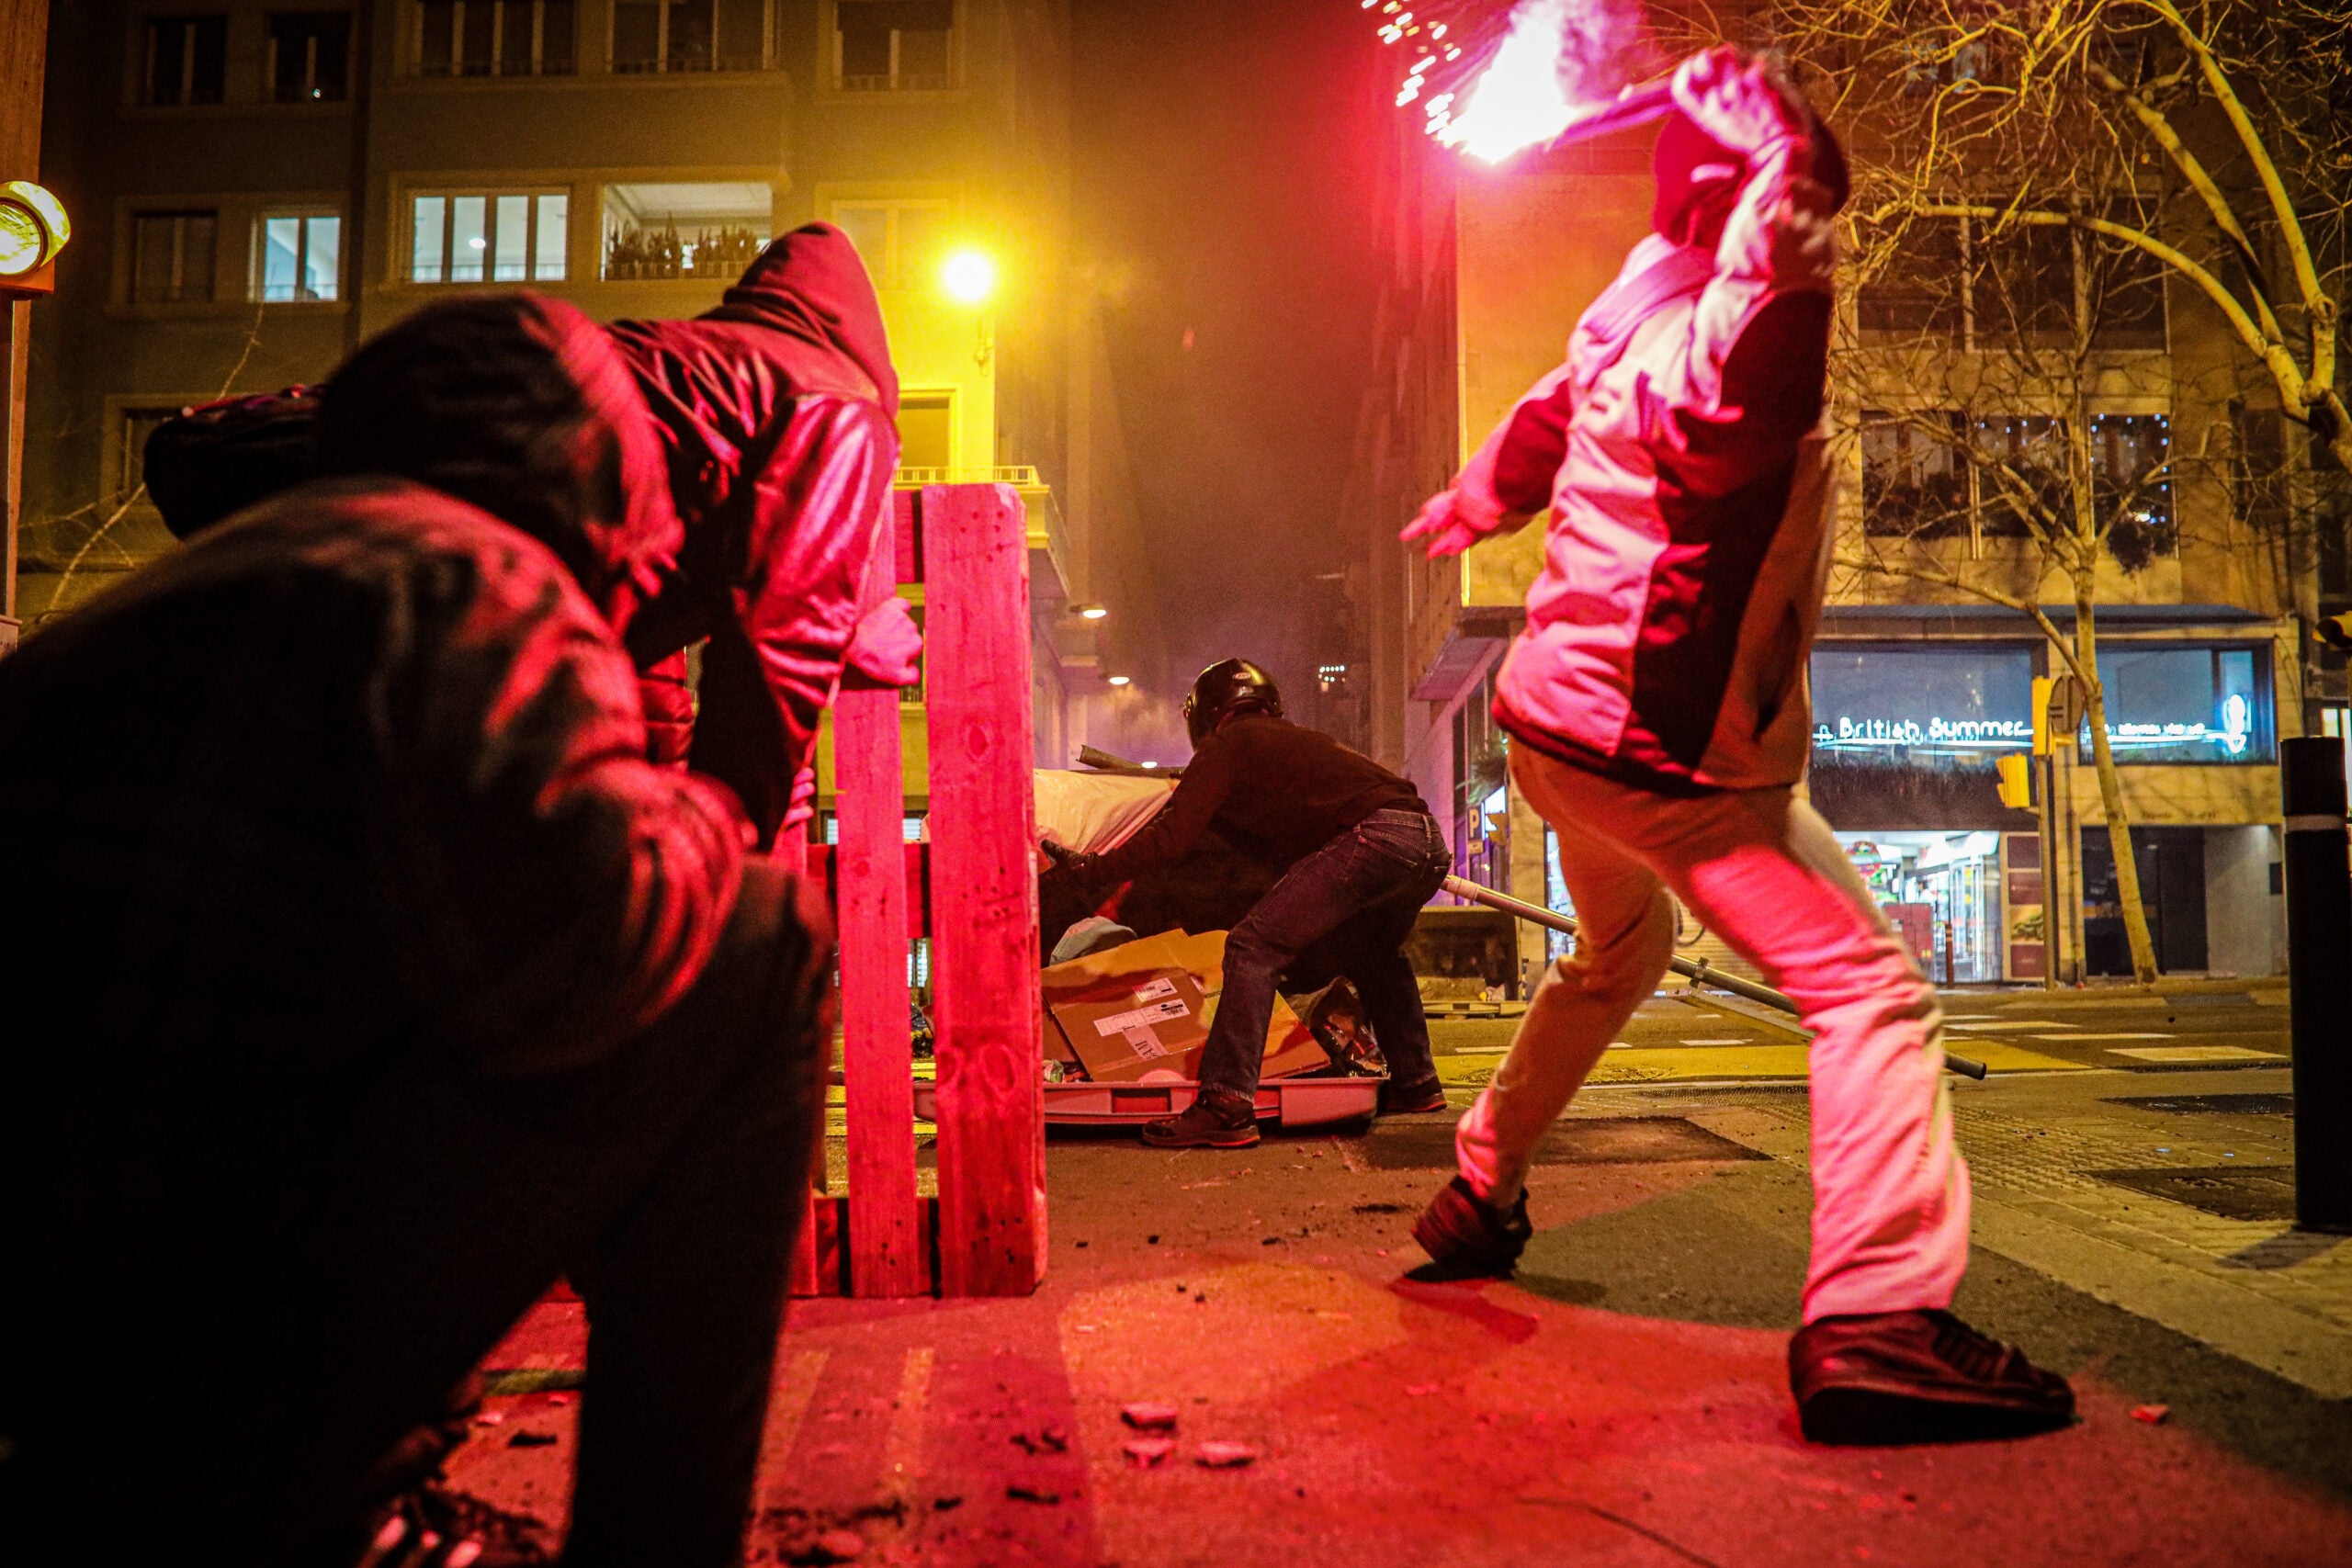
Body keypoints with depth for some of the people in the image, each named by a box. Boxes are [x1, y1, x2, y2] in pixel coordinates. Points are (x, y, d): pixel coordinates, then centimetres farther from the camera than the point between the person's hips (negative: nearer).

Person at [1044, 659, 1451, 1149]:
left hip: (1374, 837, -9)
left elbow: (1169, 837, 2)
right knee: (1371, 957, 33)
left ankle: (1226, 1106, -16)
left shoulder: (1227, 745, 10)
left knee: (1253, 948, -9)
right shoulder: (1293, 738, 34)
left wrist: (1087, 870, 9)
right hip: (1431, 843, 9)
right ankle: (1415, 1083, 41)